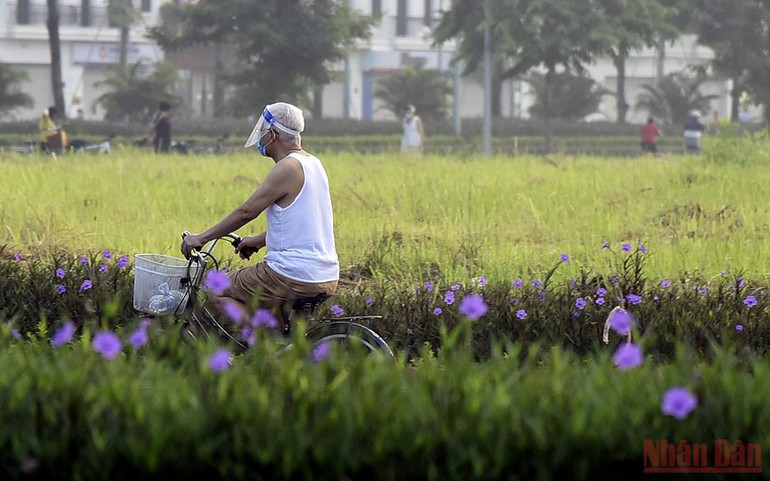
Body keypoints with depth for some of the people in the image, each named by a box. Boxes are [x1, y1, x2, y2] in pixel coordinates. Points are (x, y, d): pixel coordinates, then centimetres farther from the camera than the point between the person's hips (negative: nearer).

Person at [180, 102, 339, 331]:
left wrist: (202, 237, -5)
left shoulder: (288, 168, -14)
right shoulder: (314, 164, 13)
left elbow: (246, 212, -12)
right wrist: (259, 240, 28)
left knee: (217, 292, 3)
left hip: (294, 277, -9)